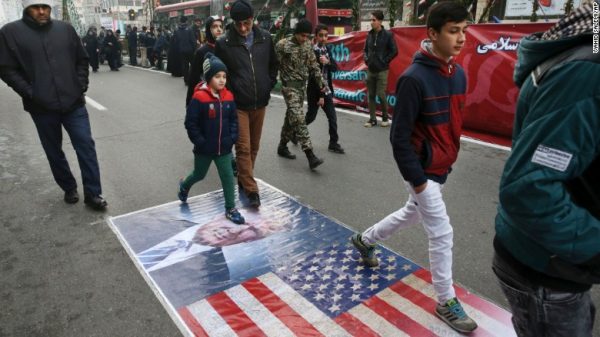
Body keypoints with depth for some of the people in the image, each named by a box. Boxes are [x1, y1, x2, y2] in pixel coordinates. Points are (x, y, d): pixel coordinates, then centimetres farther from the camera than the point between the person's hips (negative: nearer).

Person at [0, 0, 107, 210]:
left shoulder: (65, 29, 6)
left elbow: (82, 60, 12)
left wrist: (81, 87, 1)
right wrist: (30, 94, -11)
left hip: (73, 103, 1)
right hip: (42, 108, 0)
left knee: (86, 147, -2)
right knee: (54, 153, 11)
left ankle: (93, 193, 7)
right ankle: (69, 188, 30)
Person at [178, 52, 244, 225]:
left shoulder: (228, 97, -2)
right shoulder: (199, 98, -18)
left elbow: (233, 119, 7)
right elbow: (190, 123, -15)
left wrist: (232, 138, -3)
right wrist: (200, 142, -16)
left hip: (224, 147, 3)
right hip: (204, 148, -3)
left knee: (228, 177, 3)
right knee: (199, 174, 19)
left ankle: (230, 209, 16)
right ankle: (184, 186, 52)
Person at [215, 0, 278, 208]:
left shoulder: (265, 38, 0)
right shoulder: (223, 43, -9)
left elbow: (273, 65, 14)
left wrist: (269, 86, 7)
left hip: (260, 103, 4)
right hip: (237, 104, -3)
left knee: (254, 146, 14)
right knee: (243, 148, -4)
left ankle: (244, 180, 32)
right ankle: (251, 190, 2)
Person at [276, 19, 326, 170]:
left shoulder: (308, 45, 8)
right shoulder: (283, 45, -11)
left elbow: (314, 66, 10)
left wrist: (322, 84, 6)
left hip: (302, 85, 7)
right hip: (289, 86, -7)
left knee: (291, 116, 15)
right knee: (298, 118, -14)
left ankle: (282, 146, 30)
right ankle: (310, 155, -19)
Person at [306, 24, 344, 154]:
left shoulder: (327, 49, 7)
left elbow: (335, 68, 3)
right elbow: (313, 75, -17)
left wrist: (328, 62, -20)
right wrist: (320, 95, -18)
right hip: (315, 91, -6)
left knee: (332, 118, 4)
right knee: (311, 117, 7)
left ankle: (333, 143, 14)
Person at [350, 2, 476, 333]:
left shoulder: (458, 74, 3)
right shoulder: (414, 78, -22)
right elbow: (399, 136, -21)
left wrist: (450, 159, 16)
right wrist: (415, 178, -18)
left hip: (441, 168, 9)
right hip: (422, 170, -8)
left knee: (412, 213, 24)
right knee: (442, 233, 0)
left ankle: (364, 240, 47)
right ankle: (447, 303, 21)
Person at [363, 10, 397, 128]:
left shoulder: (388, 35, -6)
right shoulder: (369, 35, 7)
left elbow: (394, 51, -4)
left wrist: (384, 61, -7)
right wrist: (366, 59, 5)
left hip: (382, 70, -5)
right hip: (370, 70, 5)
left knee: (381, 94, -7)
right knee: (371, 95, 6)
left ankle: (385, 117, 12)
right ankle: (372, 119, 14)